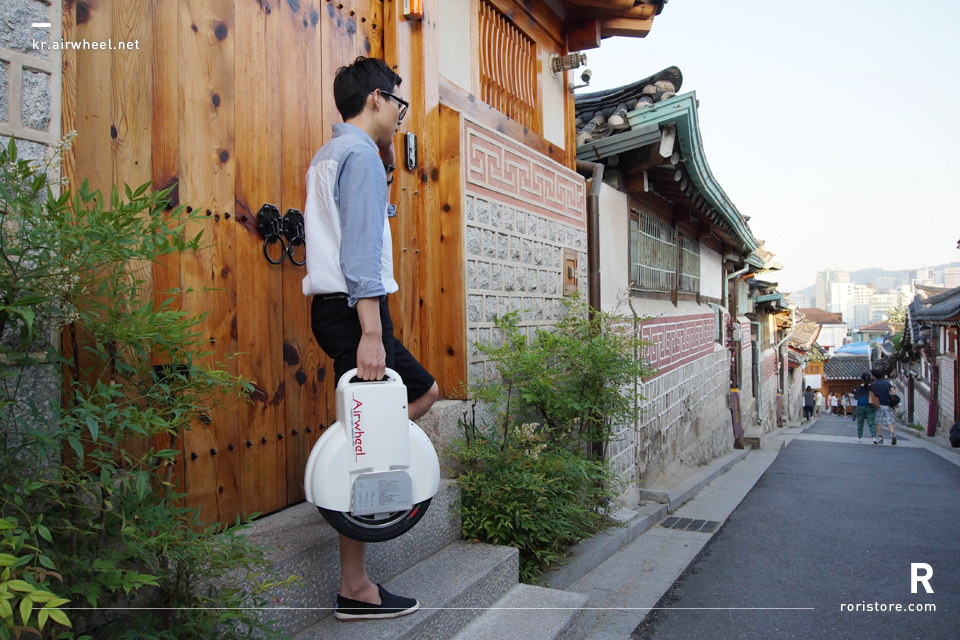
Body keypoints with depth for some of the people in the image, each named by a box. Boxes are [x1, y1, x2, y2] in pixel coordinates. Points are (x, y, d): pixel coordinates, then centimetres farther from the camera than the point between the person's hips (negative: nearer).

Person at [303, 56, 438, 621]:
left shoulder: (327, 155, 22)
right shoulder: (360, 153, -9)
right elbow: (361, 247, -21)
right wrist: (370, 332, -24)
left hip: (335, 306, 10)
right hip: (354, 309, -10)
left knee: (423, 391, 20)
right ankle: (356, 589, 5)